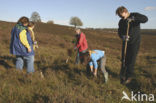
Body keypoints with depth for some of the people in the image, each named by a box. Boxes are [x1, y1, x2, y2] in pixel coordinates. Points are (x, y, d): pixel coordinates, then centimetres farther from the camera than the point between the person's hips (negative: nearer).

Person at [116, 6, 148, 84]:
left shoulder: (135, 15, -8)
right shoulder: (121, 22, 4)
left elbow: (145, 19, -25)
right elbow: (120, 32, 1)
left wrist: (133, 18, -39)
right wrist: (123, 36, -23)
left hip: (135, 42, -4)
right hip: (125, 42, 4)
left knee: (131, 60, -3)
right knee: (124, 59, 7)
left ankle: (129, 77, 11)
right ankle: (123, 75, 23)